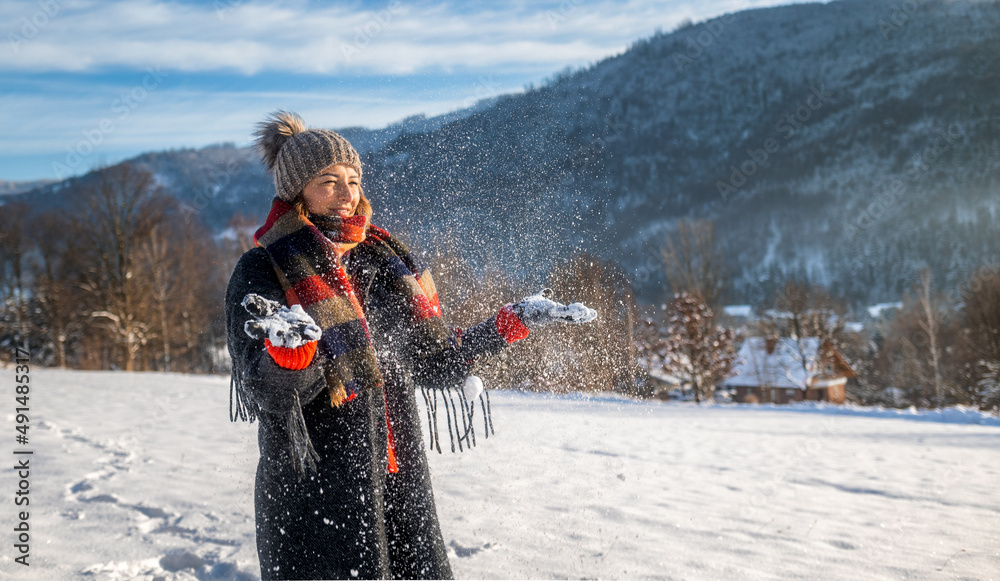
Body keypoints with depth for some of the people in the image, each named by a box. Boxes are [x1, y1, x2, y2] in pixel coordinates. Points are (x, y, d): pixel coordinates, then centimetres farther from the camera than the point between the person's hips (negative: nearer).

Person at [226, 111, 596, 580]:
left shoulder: (383, 261, 10)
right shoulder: (263, 271, -5)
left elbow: (434, 362, 16)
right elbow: (266, 393, -16)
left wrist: (515, 321, 12)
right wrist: (289, 347, -37)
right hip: (314, 495, -4)